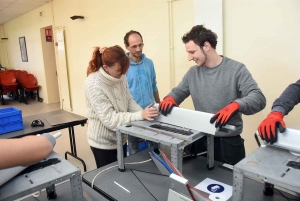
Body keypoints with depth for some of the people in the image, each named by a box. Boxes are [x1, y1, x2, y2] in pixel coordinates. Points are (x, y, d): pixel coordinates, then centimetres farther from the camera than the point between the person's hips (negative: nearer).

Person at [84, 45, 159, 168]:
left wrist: (144, 114, -16)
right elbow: (109, 119, -29)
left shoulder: (120, 77, -6)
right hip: (103, 142, -6)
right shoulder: (94, 85, -26)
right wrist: (140, 116, -34)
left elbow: (129, 101, 2)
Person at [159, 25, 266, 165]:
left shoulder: (236, 69, -9)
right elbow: (178, 92, 13)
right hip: (199, 140, 4)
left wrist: (235, 105, -37)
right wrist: (170, 98, -11)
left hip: (228, 142, -4)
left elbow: (258, 98, -17)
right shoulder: (192, 73, 5)